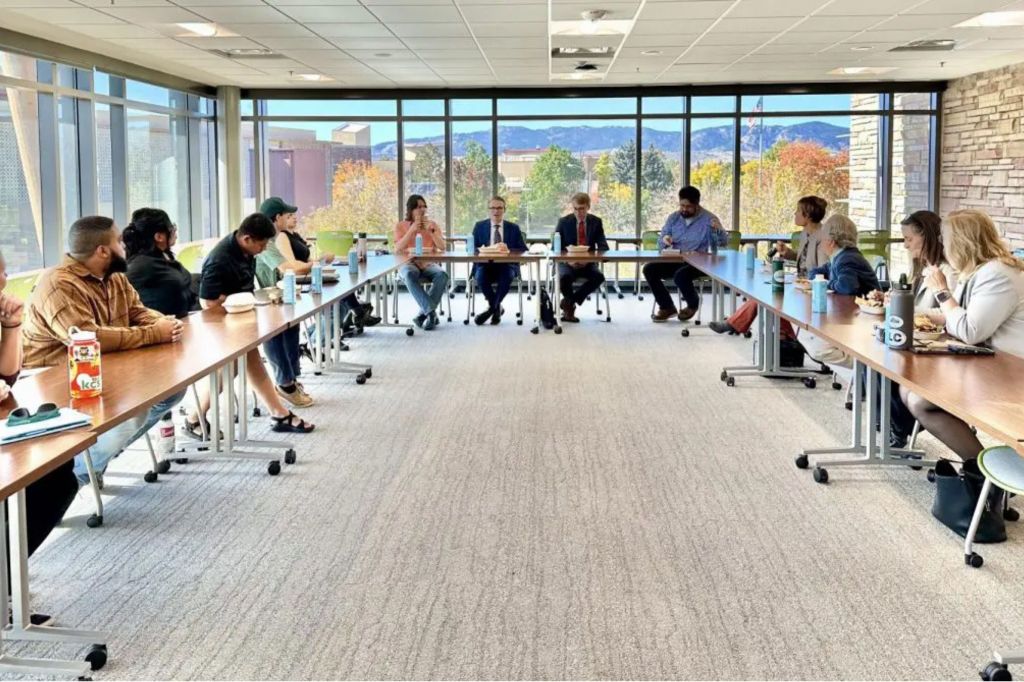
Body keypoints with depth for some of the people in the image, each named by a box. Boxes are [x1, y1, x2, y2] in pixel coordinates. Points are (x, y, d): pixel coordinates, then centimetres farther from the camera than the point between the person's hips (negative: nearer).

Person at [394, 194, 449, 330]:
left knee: (442, 275, -33)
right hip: (408, 264, -2)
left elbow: (442, 248, 5)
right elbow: (397, 250, -3)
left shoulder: (432, 224, 15)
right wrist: (412, 230, -11)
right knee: (410, 275, -39)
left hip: (428, 264, 2)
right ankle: (430, 311, -43)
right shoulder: (401, 226, 11)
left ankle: (424, 312, -29)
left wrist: (431, 230, -8)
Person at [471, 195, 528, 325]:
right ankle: (496, 308, -9)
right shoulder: (479, 227, 13)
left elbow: (524, 250, 3)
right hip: (485, 264, 1)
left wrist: (508, 249, -16)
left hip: (507, 266, -1)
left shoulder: (513, 228, 11)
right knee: (480, 275, -34)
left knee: (508, 276, -35)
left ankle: (492, 307, -12)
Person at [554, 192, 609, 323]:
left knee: (599, 277, -30)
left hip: (588, 263, 2)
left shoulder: (596, 222, 5)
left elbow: (603, 247, -2)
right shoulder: (563, 222, 1)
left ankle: (568, 301, -15)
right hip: (568, 263, -2)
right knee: (565, 277, -35)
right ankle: (570, 305, -5)